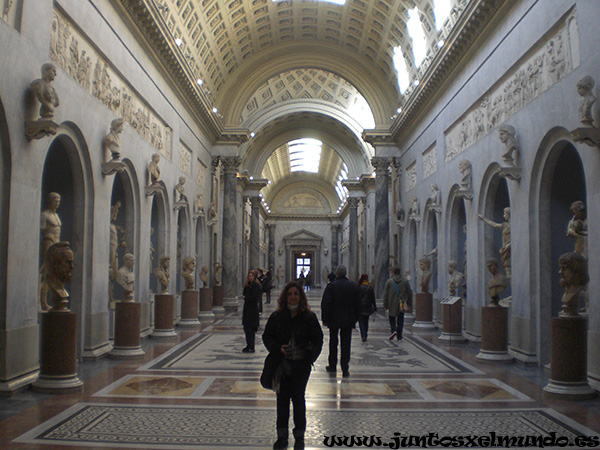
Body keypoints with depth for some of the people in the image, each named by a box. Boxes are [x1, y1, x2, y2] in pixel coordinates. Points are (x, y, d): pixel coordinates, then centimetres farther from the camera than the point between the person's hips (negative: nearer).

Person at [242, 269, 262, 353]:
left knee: (250, 329, -7)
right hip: (247, 309, 9)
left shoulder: (256, 285, -12)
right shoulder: (249, 285, 15)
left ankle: (251, 348, -2)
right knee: (246, 328, 13)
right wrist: (246, 285, -1)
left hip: (252, 310, -9)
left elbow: (254, 298, -19)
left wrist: (246, 298, -6)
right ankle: (249, 346, 22)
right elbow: (245, 293, 11)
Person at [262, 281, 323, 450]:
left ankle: (299, 436, 23)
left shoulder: (309, 317, -2)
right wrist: (278, 348, -12)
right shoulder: (276, 316, 0)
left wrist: (310, 355, -10)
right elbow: (266, 336, 6)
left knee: (298, 398, 6)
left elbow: (318, 339, 4)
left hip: (301, 364, -1)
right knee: (282, 398, 7)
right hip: (282, 363, 1)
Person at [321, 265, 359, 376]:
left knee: (333, 344, 13)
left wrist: (325, 319, -4)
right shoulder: (353, 286, 0)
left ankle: (332, 366, 22)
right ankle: (345, 369, 5)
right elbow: (357, 305, 6)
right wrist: (355, 319, 14)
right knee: (346, 345, 5)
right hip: (348, 321, 2)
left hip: (334, 320, -2)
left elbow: (325, 304, -12)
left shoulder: (331, 286, -11)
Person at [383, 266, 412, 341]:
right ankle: (399, 337, 8)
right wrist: (409, 304, 11)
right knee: (400, 320, 8)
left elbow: (385, 294, -3)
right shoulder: (405, 281, 4)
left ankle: (394, 330, -11)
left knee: (392, 319, 13)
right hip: (402, 305, 2)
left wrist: (385, 305, 3)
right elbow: (409, 294, 4)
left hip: (392, 304, -2)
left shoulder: (389, 281, -3)